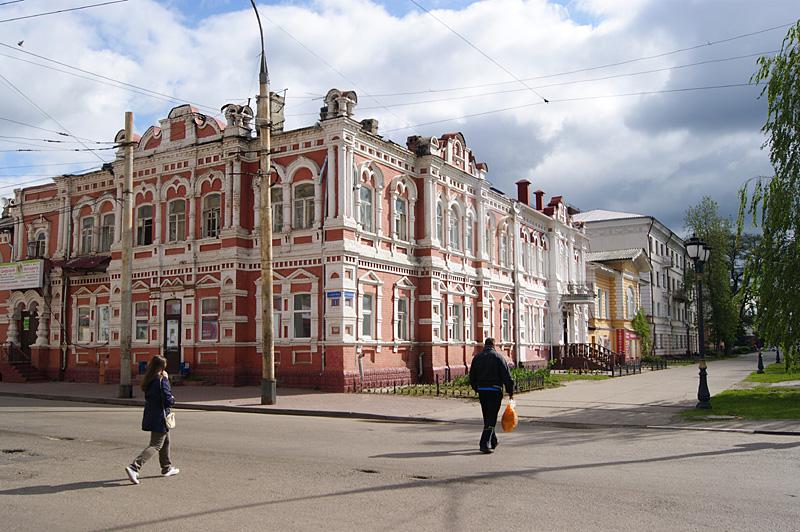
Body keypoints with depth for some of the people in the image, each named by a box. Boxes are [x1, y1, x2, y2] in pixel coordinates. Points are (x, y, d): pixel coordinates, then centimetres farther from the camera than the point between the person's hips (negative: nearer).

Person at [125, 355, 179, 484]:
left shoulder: (149, 381, 5)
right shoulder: (162, 381, -19)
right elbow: (168, 400, -21)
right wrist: (173, 399, 3)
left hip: (150, 415, 9)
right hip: (160, 417, -9)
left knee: (165, 441, 23)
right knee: (155, 445, -3)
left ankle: (167, 468, 35)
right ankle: (134, 467, -15)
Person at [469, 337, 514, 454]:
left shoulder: (477, 357, 8)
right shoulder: (498, 357, -6)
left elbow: (472, 377, 11)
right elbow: (507, 376, -8)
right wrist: (510, 392, -1)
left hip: (481, 391, 5)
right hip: (495, 391, -4)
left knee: (487, 417, 17)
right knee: (491, 418, -3)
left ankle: (493, 441, 26)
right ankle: (484, 444, -12)